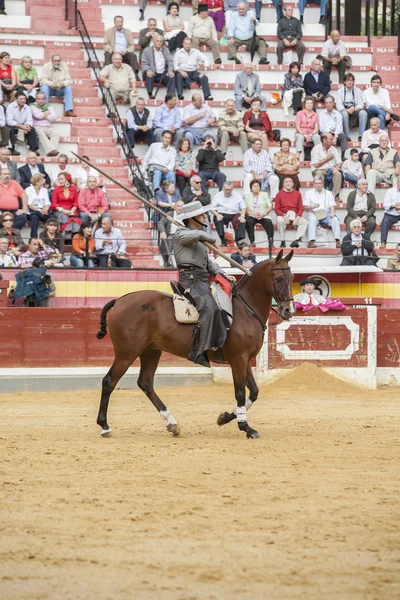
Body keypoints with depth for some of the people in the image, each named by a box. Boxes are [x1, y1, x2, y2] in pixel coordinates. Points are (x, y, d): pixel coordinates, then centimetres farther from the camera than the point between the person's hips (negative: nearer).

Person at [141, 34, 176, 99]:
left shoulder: (166, 50, 16)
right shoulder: (147, 51, 9)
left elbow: (170, 62, 8)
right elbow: (144, 63, 1)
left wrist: (170, 71, -13)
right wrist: (148, 70, -22)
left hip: (163, 74, 2)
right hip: (152, 74, -2)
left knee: (172, 76, -27)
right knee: (149, 75, -36)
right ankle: (150, 95, -40)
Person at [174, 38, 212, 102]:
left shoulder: (196, 52, 10)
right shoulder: (178, 53, 6)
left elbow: (205, 59, 4)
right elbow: (175, 65, -1)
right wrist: (181, 71, -21)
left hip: (193, 72, 2)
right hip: (183, 72, -2)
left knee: (204, 77, -23)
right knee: (178, 76, -36)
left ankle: (207, 95, -29)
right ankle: (180, 95, -44)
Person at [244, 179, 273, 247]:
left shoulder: (264, 195, 14)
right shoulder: (247, 196, 14)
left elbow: (270, 206, 6)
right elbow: (245, 208, 5)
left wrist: (263, 214, -11)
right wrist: (252, 213, -13)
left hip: (263, 216, 0)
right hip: (252, 216, 0)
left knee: (269, 222, -32)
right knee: (249, 222, -34)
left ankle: (271, 241, -33)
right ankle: (252, 242, -31)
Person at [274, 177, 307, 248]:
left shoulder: (297, 194, 7)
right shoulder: (279, 194, 3)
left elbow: (301, 209, 5)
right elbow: (277, 209, -1)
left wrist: (297, 218, -13)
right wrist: (284, 216, -18)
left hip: (295, 215, 2)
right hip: (283, 215, -2)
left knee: (305, 221, -24)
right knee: (280, 221, -36)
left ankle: (297, 240, -30)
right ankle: (282, 241, -23)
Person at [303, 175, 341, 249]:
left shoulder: (328, 193, 22)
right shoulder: (309, 193, 17)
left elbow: (332, 205, 10)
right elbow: (305, 206, 6)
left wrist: (332, 213, -12)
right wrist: (313, 206, -15)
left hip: (326, 213, 2)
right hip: (313, 213, -2)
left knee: (335, 219, -29)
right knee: (312, 219, -37)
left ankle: (337, 241, -34)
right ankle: (311, 242, -46)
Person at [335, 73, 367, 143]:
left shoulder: (358, 91, 9)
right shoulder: (340, 91, 4)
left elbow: (360, 105, 0)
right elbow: (339, 106, -6)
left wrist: (354, 109, -22)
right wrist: (347, 110, -25)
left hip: (355, 111, 2)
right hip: (344, 110, -2)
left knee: (363, 113, -29)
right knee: (344, 114, -36)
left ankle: (361, 136, -33)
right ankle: (347, 136, -36)